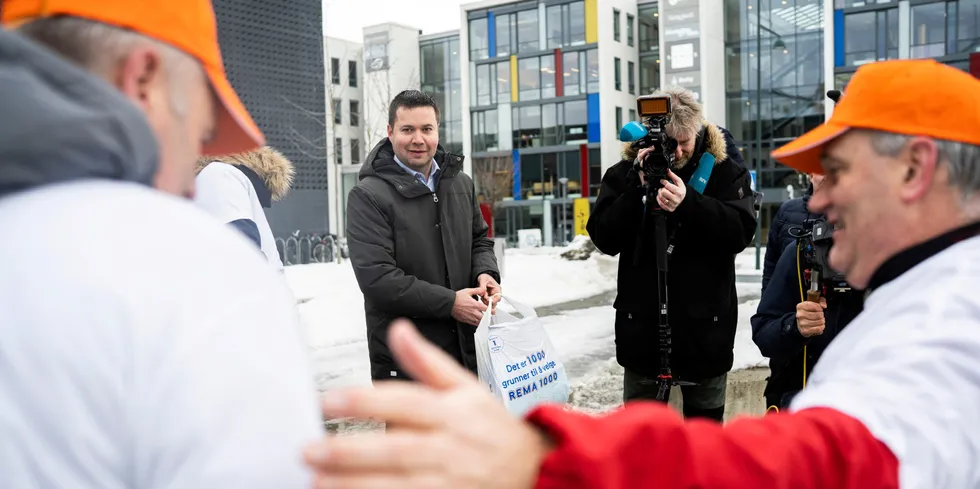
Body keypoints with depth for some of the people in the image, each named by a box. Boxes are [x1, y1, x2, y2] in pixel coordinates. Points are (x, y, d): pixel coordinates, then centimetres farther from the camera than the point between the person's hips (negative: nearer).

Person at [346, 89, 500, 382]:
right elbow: (376, 278, -20)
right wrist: (449, 303, -21)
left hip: (466, 346, 6)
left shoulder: (461, 183, 9)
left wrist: (485, 272, -4)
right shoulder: (368, 196, -12)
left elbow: (480, 239, 20)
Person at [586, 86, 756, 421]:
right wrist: (638, 190, -20)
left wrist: (689, 203, -27)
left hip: (705, 327, 0)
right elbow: (604, 240, -7)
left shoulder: (725, 169, -1)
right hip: (642, 324, 1)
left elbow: (741, 232, -12)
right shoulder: (624, 173, 0)